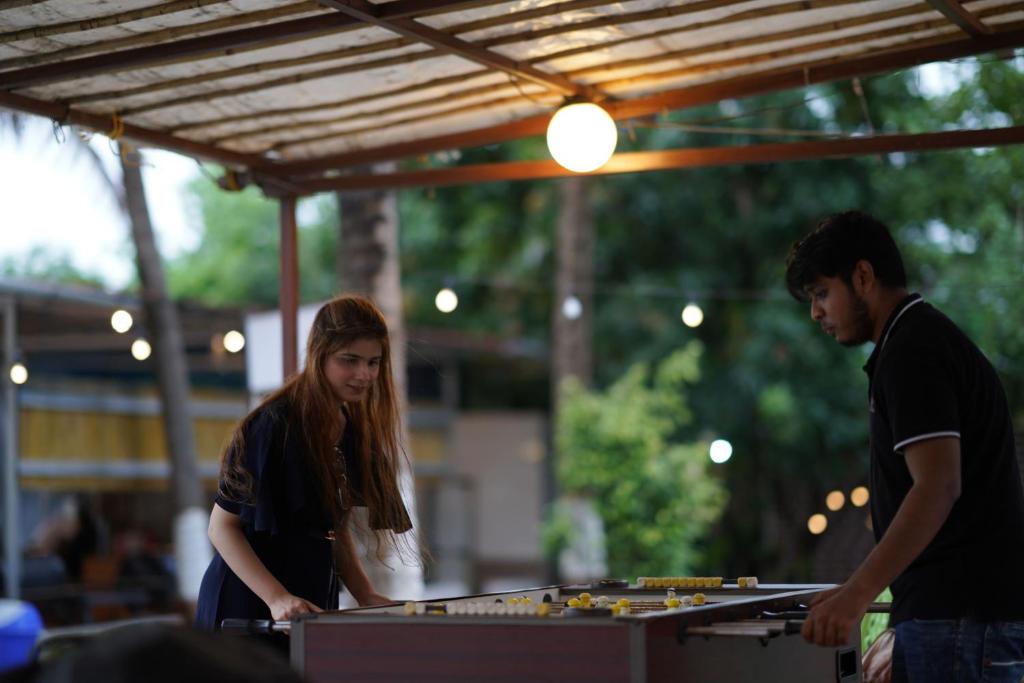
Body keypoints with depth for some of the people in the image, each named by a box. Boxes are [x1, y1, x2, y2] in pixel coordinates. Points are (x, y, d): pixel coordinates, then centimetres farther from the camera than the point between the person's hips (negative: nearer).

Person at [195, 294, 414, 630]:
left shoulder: (353, 430, 6)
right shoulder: (276, 425, -18)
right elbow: (222, 525, -17)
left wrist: (366, 595, 1)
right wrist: (277, 597, -26)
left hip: (313, 605, 7)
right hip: (248, 605, -7)